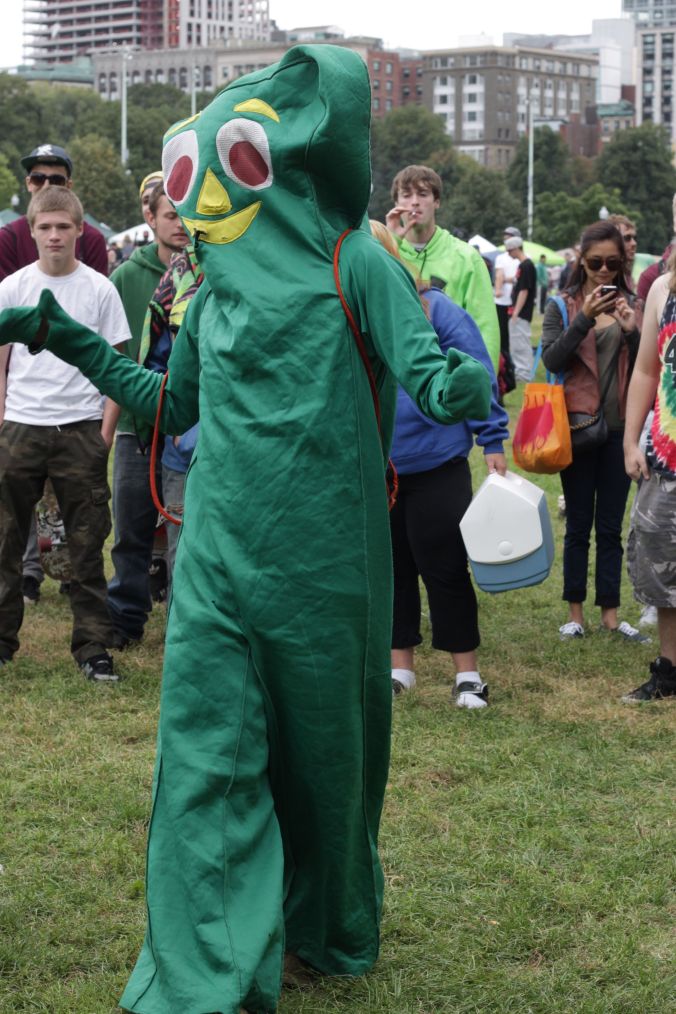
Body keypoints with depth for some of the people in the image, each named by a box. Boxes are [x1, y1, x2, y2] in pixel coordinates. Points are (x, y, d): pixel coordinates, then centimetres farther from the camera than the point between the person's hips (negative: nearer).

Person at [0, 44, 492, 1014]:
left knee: (323, 746, 12)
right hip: (219, 552, 5)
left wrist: (463, 383, -38)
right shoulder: (216, 286, 12)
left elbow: (433, 378, -15)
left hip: (321, 559, -4)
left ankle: (331, 927, 35)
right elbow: (174, 402, 24)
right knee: (208, 752, -1)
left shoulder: (352, 263, -6)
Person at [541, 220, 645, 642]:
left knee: (611, 526, 7)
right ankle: (575, 611, 13)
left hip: (620, 428, 2)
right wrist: (584, 319, -22)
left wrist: (631, 330, -14)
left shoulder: (629, 306, 8)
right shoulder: (562, 306, 1)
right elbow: (551, 359, -12)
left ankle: (610, 612, 13)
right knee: (579, 524, 4)